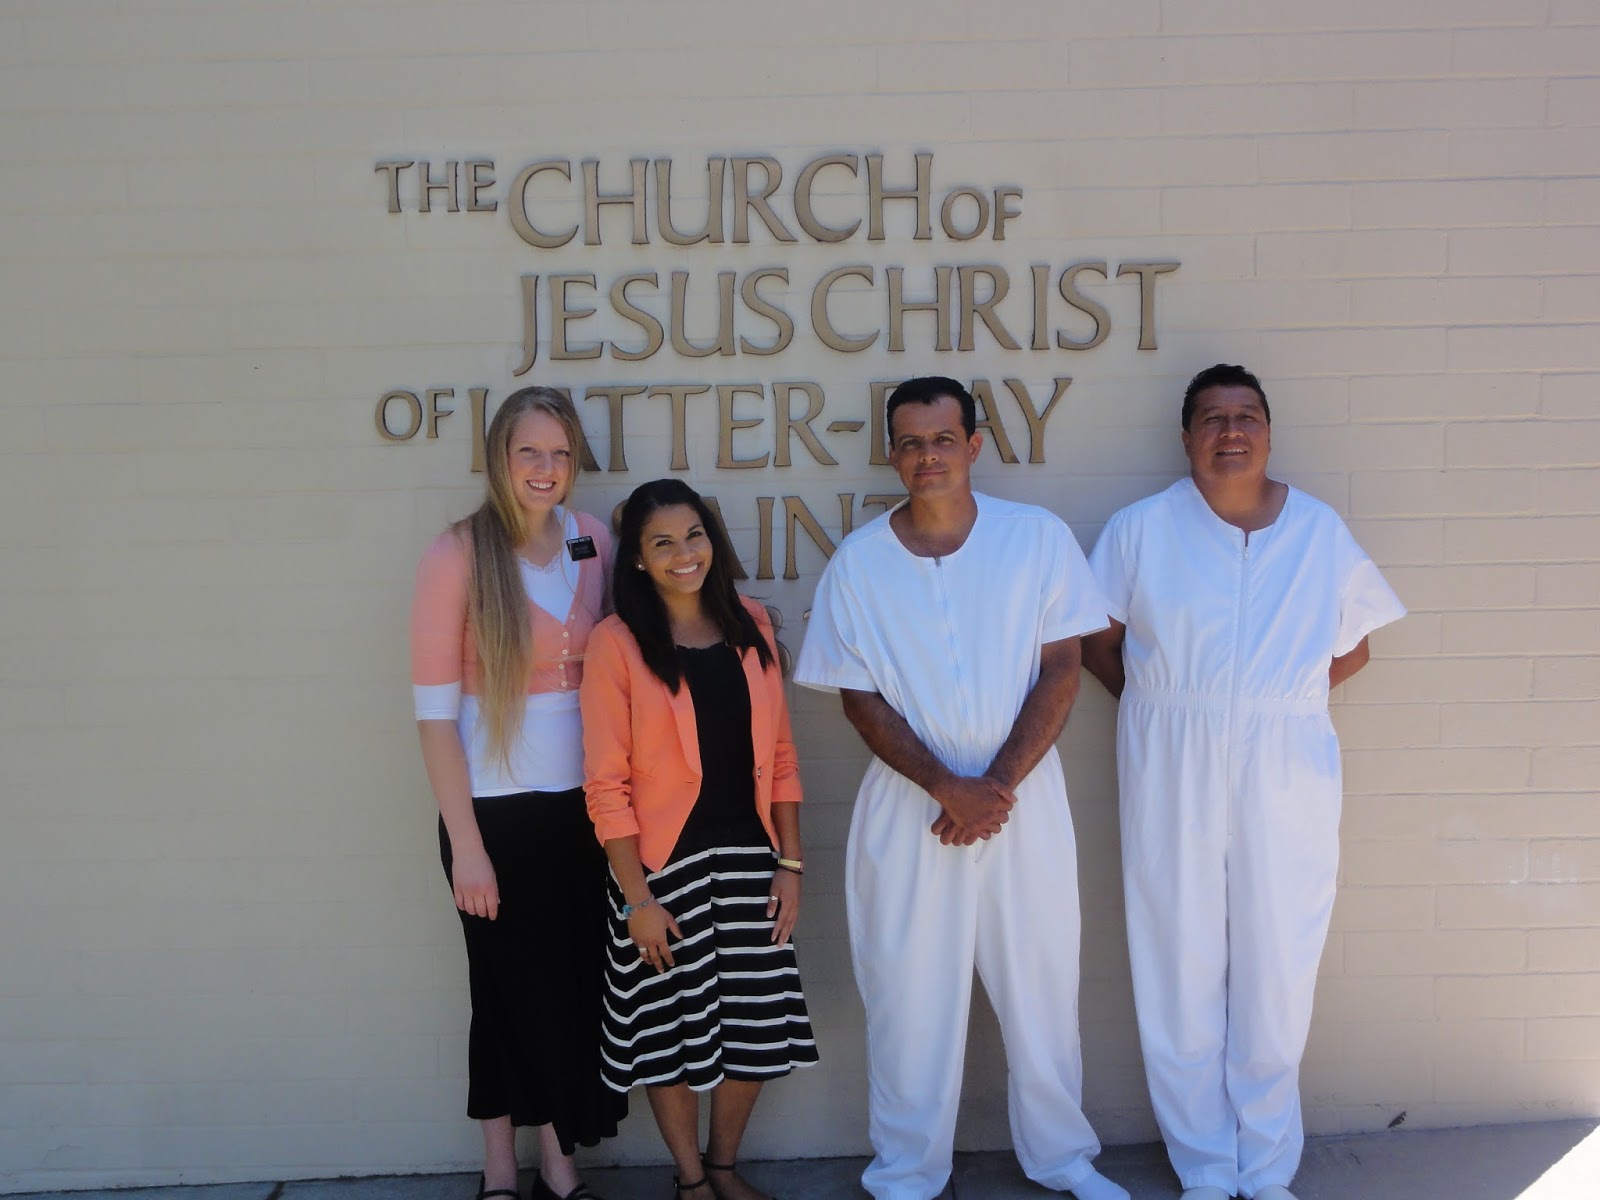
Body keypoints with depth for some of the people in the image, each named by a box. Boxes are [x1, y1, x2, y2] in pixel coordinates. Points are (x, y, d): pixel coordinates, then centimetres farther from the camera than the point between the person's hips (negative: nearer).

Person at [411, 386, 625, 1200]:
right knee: (512, 989, 9)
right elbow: (434, 710, -11)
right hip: (497, 810, -4)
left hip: (583, 804, 4)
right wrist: (464, 843, -13)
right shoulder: (458, 554, -11)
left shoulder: (593, 541, 2)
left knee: (577, 986, 12)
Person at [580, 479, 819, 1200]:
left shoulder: (751, 627, 4)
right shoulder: (616, 642, -9)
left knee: (752, 1026, 12)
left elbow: (779, 756, 6)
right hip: (663, 866, -4)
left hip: (749, 857, 4)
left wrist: (790, 864, 2)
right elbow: (607, 784, -10)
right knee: (673, 1029, 9)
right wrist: (637, 897, -12)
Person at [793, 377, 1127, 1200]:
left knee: (1041, 983, 11)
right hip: (907, 805, 0)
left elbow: (1060, 671, -3)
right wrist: (949, 788, -14)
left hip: (1024, 795, 1)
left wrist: (999, 784, -12)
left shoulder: (1039, 538, -2)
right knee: (908, 992, 7)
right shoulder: (857, 562, -3)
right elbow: (859, 699, -4)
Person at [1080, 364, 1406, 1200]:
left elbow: (1352, 647, 11)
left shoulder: (1320, 530, 4)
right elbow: (1098, 643, 4)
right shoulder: (1140, 529, -1)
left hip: (1286, 774, 2)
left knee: (1279, 968, 8)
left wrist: (1278, 702, 0)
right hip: (1173, 773, -1)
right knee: (1182, 968, 6)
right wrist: (1167, 704, -4)